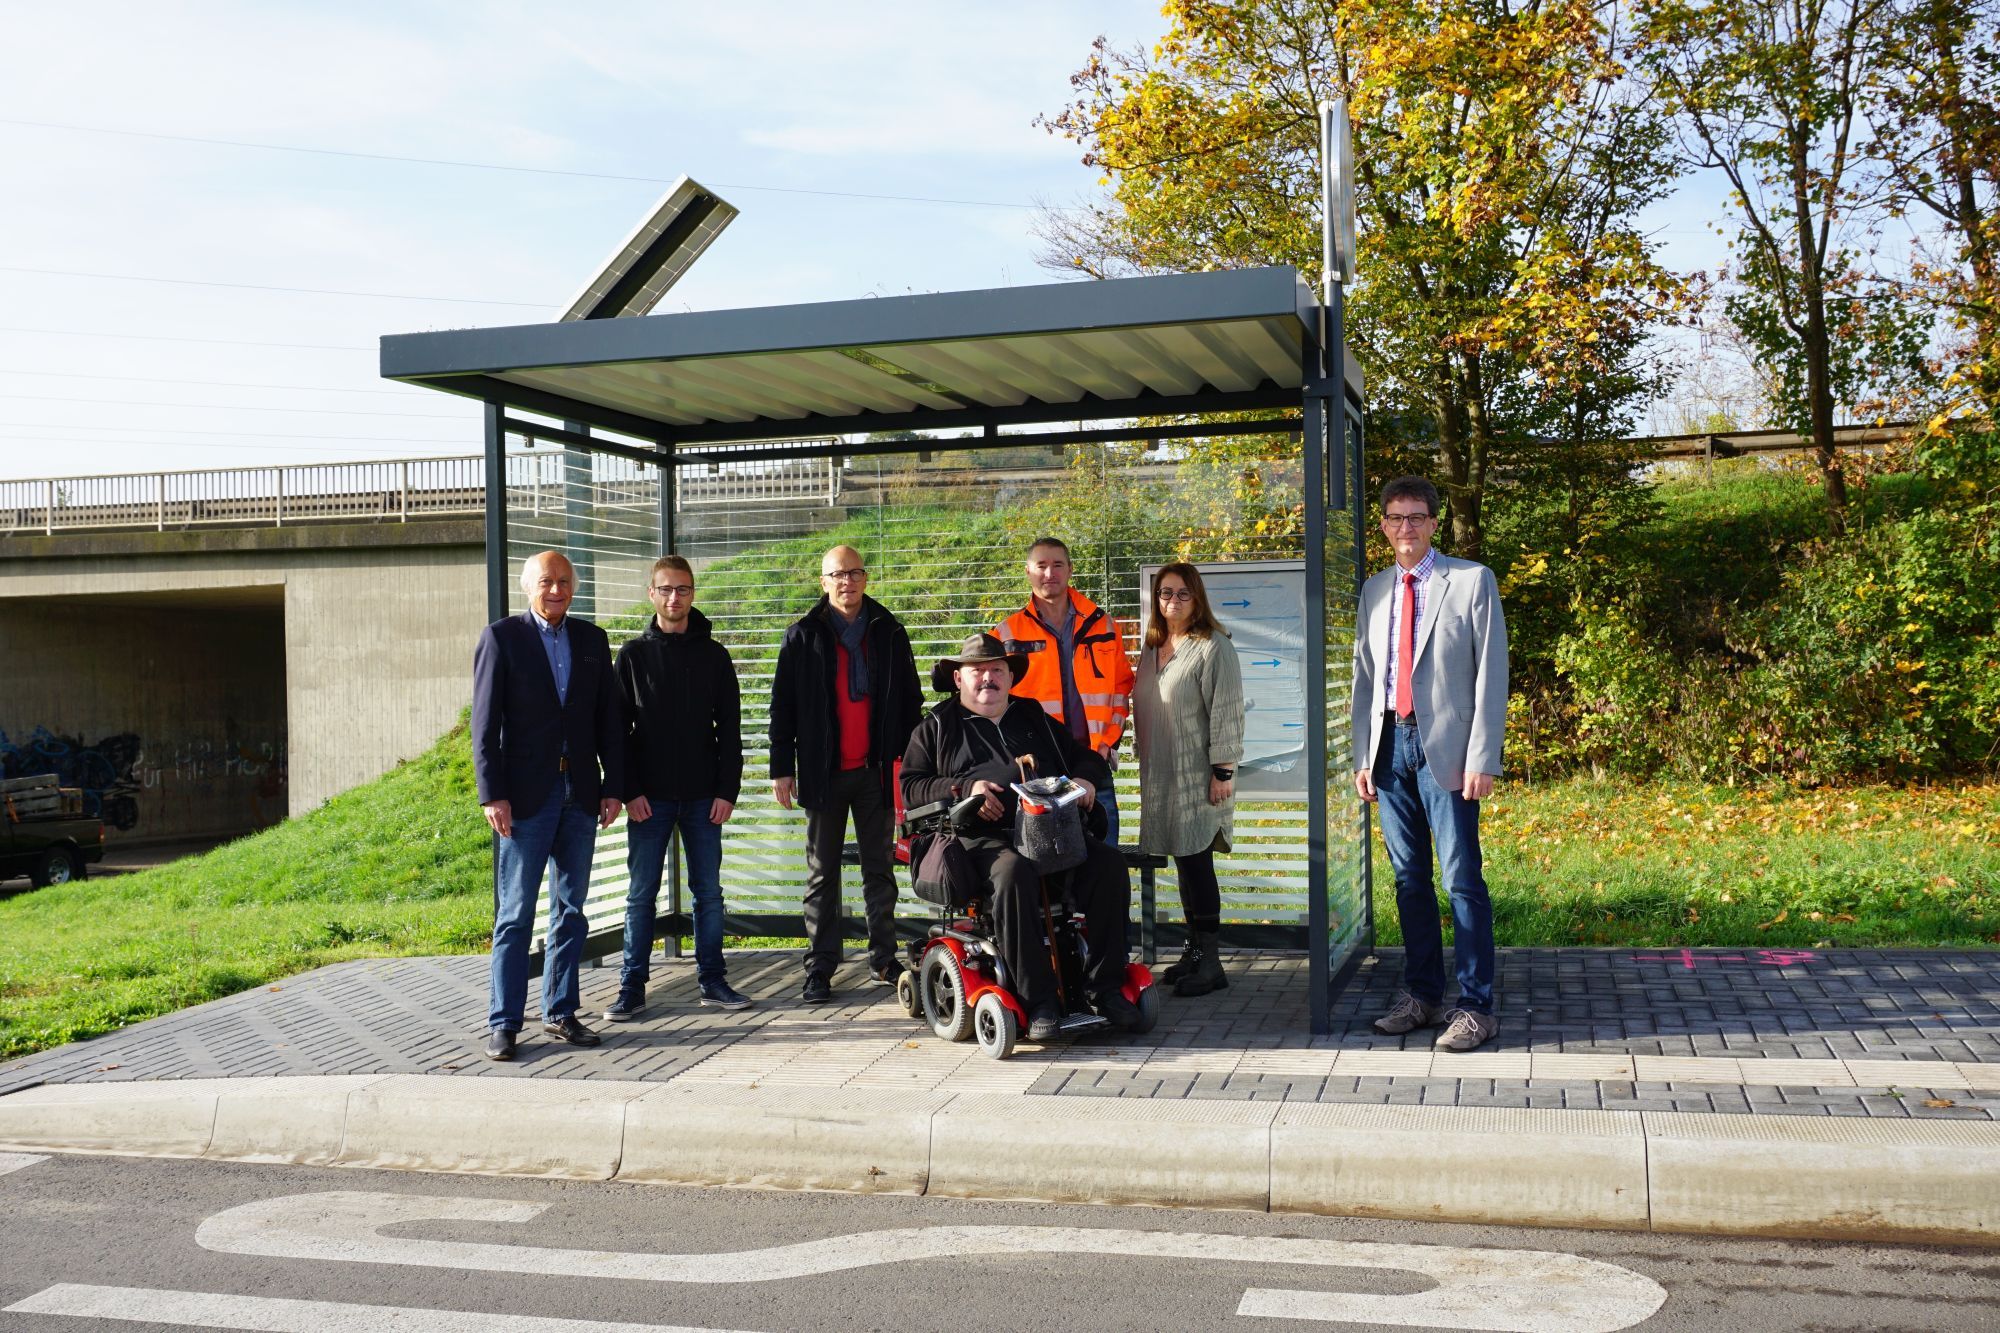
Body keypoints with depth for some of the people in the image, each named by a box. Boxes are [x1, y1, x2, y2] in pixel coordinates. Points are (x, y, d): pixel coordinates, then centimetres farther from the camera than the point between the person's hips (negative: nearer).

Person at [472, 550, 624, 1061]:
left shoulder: (591, 640, 11)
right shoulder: (501, 637, -1)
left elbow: (609, 718, 11)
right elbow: (485, 723, -5)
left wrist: (613, 786, 4)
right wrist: (492, 794, -12)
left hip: (580, 792, 4)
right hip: (525, 795, -4)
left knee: (571, 911, 9)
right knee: (515, 916, -2)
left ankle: (560, 1013, 18)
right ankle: (503, 1024, 4)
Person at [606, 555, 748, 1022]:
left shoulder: (713, 655, 6)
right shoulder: (634, 655, 4)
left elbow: (729, 729, 6)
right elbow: (619, 729, 2)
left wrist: (727, 790, -3)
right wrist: (630, 791, -8)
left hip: (703, 796, 1)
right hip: (649, 797, -1)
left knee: (709, 891, 6)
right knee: (641, 894, 2)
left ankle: (712, 980, 15)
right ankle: (632, 988, 8)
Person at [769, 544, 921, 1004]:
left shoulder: (889, 633, 7)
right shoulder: (803, 637, 2)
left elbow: (908, 700, 10)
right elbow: (783, 706, 2)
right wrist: (782, 768, -3)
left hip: (876, 770, 1)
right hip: (823, 772, -1)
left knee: (880, 867, 8)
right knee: (822, 874, 5)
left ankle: (883, 958, 17)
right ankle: (820, 969, 9)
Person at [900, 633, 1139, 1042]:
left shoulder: (1036, 720, 29)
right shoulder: (936, 728, 20)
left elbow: (1087, 757, 33)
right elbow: (911, 786, 9)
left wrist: (1086, 779, 8)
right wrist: (964, 788, -7)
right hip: (984, 836, -4)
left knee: (1109, 864, -25)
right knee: (1013, 873, -38)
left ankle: (1106, 986, -17)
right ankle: (1038, 1000, -33)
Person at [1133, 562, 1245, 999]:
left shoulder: (1212, 647, -7)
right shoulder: (1152, 648, 15)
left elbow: (1225, 712, -11)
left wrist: (1223, 771, -14)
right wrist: (1143, 759, 19)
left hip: (1196, 778, -6)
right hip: (1161, 777, 6)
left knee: (1196, 861, -7)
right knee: (1184, 864, 8)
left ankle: (1208, 961, -1)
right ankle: (1194, 951, 16)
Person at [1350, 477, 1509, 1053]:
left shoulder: (1472, 582, -1)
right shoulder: (1374, 591, 13)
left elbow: (1491, 674, -5)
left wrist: (1482, 758, -11)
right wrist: (1363, 755, 9)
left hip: (1445, 745, -5)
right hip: (1391, 742, 5)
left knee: (1462, 880, -6)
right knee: (1408, 877, 10)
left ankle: (1476, 1006, 1)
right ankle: (1421, 996, 19)